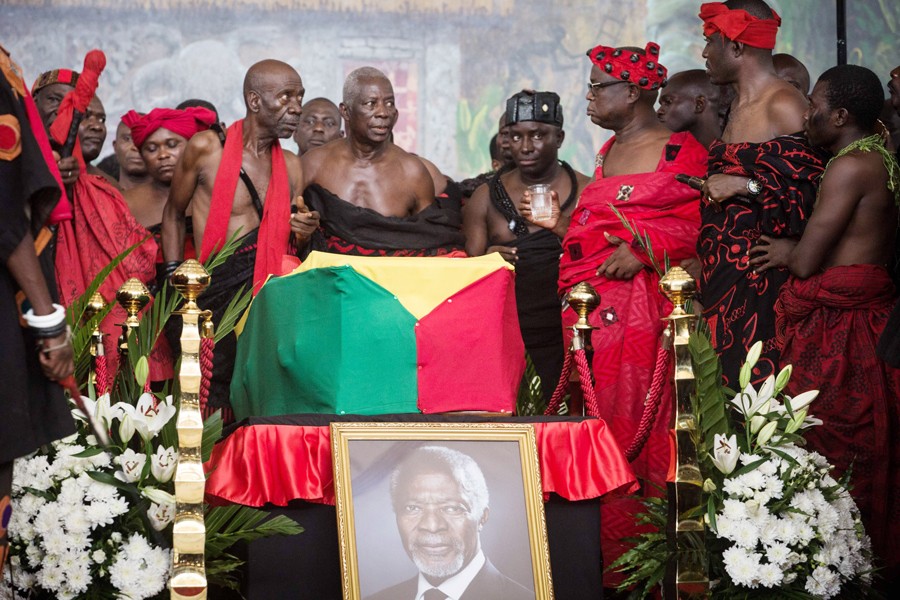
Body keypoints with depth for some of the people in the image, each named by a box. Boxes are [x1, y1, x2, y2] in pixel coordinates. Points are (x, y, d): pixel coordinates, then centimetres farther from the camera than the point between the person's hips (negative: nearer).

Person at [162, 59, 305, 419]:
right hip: (215, 288, -3)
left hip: (268, 291, 3)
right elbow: (174, 214, 13)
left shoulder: (291, 167, 12)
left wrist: (304, 235, -1)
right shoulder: (205, 148, 1)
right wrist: (173, 276, 5)